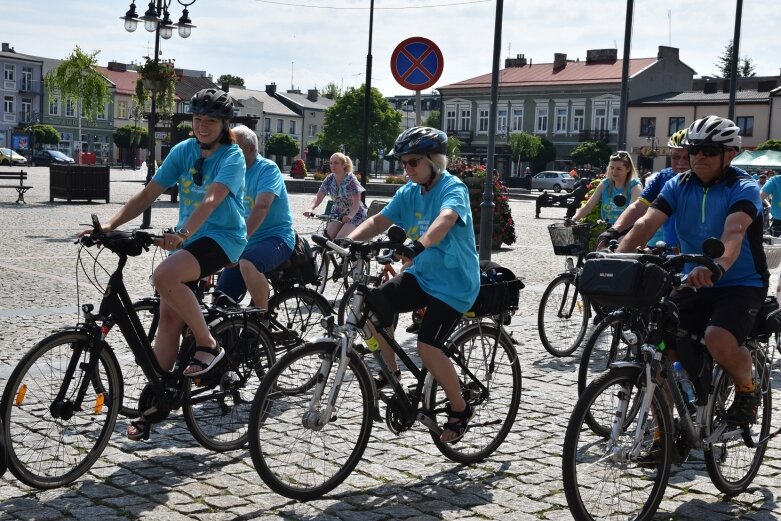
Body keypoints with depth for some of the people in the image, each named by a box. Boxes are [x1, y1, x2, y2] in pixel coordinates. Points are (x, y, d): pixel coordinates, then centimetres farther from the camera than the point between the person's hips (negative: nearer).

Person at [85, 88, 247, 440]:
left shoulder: (232, 157, -12)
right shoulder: (183, 151, 4)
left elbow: (211, 200, -28)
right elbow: (149, 193, -1)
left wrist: (182, 233, -45)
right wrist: (110, 224, -14)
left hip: (222, 236, -6)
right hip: (186, 239, 6)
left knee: (164, 276, -32)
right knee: (169, 317, -1)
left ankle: (208, 345, -13)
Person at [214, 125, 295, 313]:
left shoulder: (267, 168, -11)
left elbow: (261, 206, -26)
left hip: (276, 237, -7)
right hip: (246, 245, 8)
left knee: (247, 264, -37)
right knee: (222, 299, -2)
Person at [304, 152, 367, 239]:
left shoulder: (351, 179, -18)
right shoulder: (329, 179, -5)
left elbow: (356, 202, -24)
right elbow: (318, 197, -9)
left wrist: (350, 216, -42)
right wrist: (310, 209, -29)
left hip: (355, 214, -5)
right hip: (338, 213, 5)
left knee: (339, 239, -23)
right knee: (329, 236, -15)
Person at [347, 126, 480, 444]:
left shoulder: (453, 188, -17)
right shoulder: (409, 192, 5)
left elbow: (445, 219, -38)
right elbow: (379, 221, -2)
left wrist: (420, 244, -57)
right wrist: (347, 241, -20)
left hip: (454, 283, -7)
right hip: (421, 275, 7)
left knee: (427, 347, -19)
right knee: (372, 304, -13)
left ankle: (460, 409, 5)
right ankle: (390, 373, 7)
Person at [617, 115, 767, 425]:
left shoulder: (743, 188, -14)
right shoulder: (678, 187, -1)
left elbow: (734, 232, -34)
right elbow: (646, 223, -15)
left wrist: (716, 266, -56)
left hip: (740, 285, -5)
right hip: (693, 285, 5)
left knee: (718, 340, -32)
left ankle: (747, 389, 2)